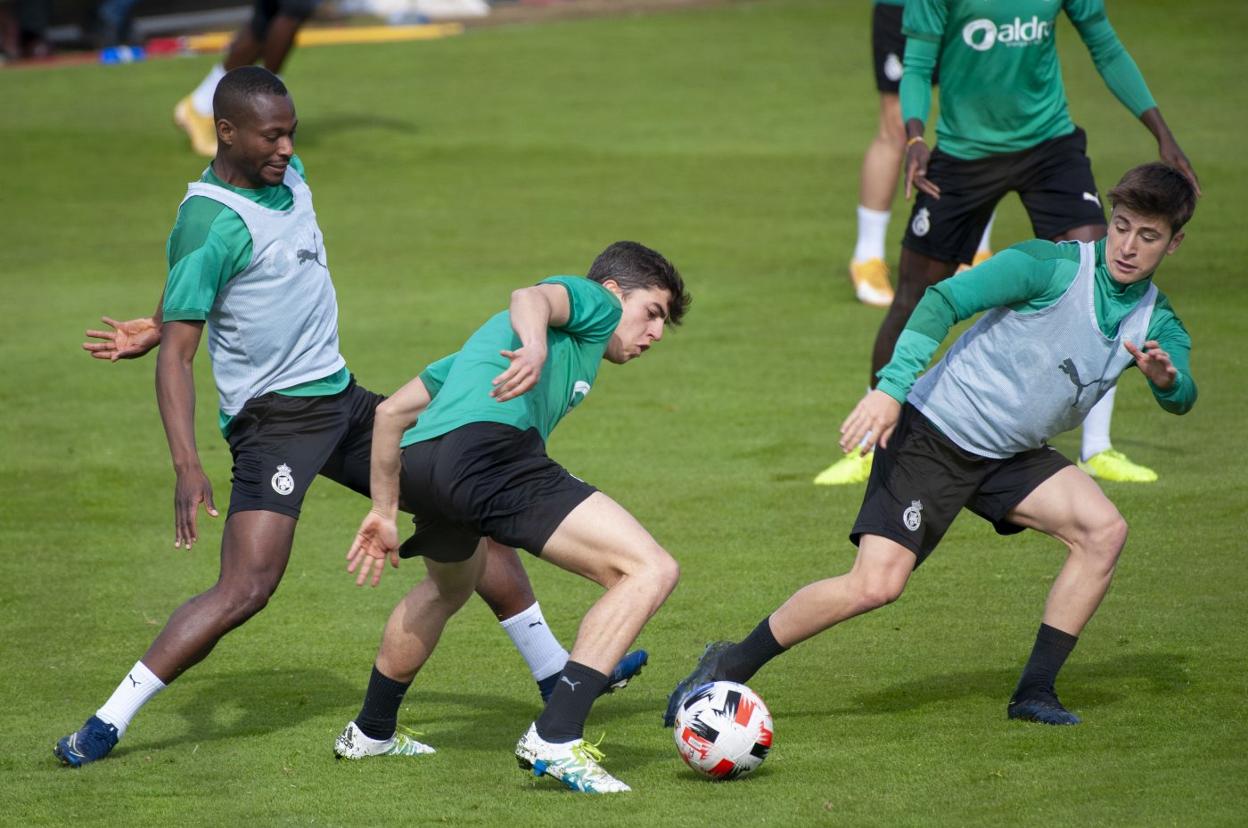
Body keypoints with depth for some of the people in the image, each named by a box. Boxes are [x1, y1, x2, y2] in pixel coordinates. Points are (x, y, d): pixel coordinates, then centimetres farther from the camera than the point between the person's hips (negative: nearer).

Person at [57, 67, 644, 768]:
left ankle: (556, 672, 23)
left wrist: (159, 327, 14)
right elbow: (178, 356, -20)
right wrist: (188, 467, -29)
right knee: (246, 589, -20)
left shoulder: (290, 176, 6)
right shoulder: (210, 221, -19)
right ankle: (106, 725, -11)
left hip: (342, 400, 9)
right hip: (273, 416, -9)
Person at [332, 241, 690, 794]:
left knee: (448, 587, 41)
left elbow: (392, 412, 41)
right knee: (650, 571, -12)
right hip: (490, 450, -9)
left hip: (418, 462, 9)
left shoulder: (490, 335, 41)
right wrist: (537, 348, -30)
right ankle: (554, 739, -21)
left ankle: (369, 732, 55)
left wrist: (384, 511, 45)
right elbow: (532, 297, -8)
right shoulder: (593, 302, 17)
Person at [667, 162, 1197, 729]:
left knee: (1103, 531, -12)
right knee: (876, 584, -18)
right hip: (934, 433, -7)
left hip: (1009, 455, 7)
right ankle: (732, 666, -3)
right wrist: (891, 387, -32)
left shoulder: (1156, 322, 3)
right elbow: (946, 299, -22)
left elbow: (1182, 400, -9)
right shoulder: (1054, 266, -16)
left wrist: (1167, 378, -34)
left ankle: (1035, 692, -2)